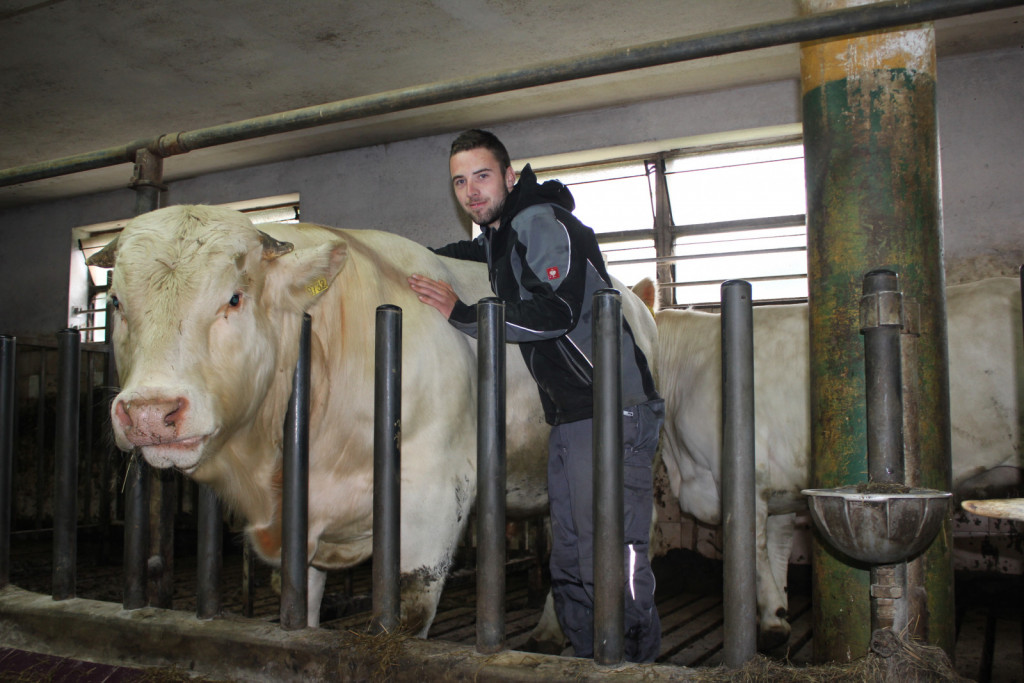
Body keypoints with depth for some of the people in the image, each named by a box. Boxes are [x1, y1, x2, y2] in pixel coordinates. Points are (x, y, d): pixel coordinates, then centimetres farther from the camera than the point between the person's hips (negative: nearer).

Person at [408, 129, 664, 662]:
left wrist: (462, 313, -12)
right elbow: (474, 252, 44)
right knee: (569, 565, 13)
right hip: (568, 418, 10)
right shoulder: (499, 234, 19)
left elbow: (557, 312, -21)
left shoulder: (544, 222, -9)